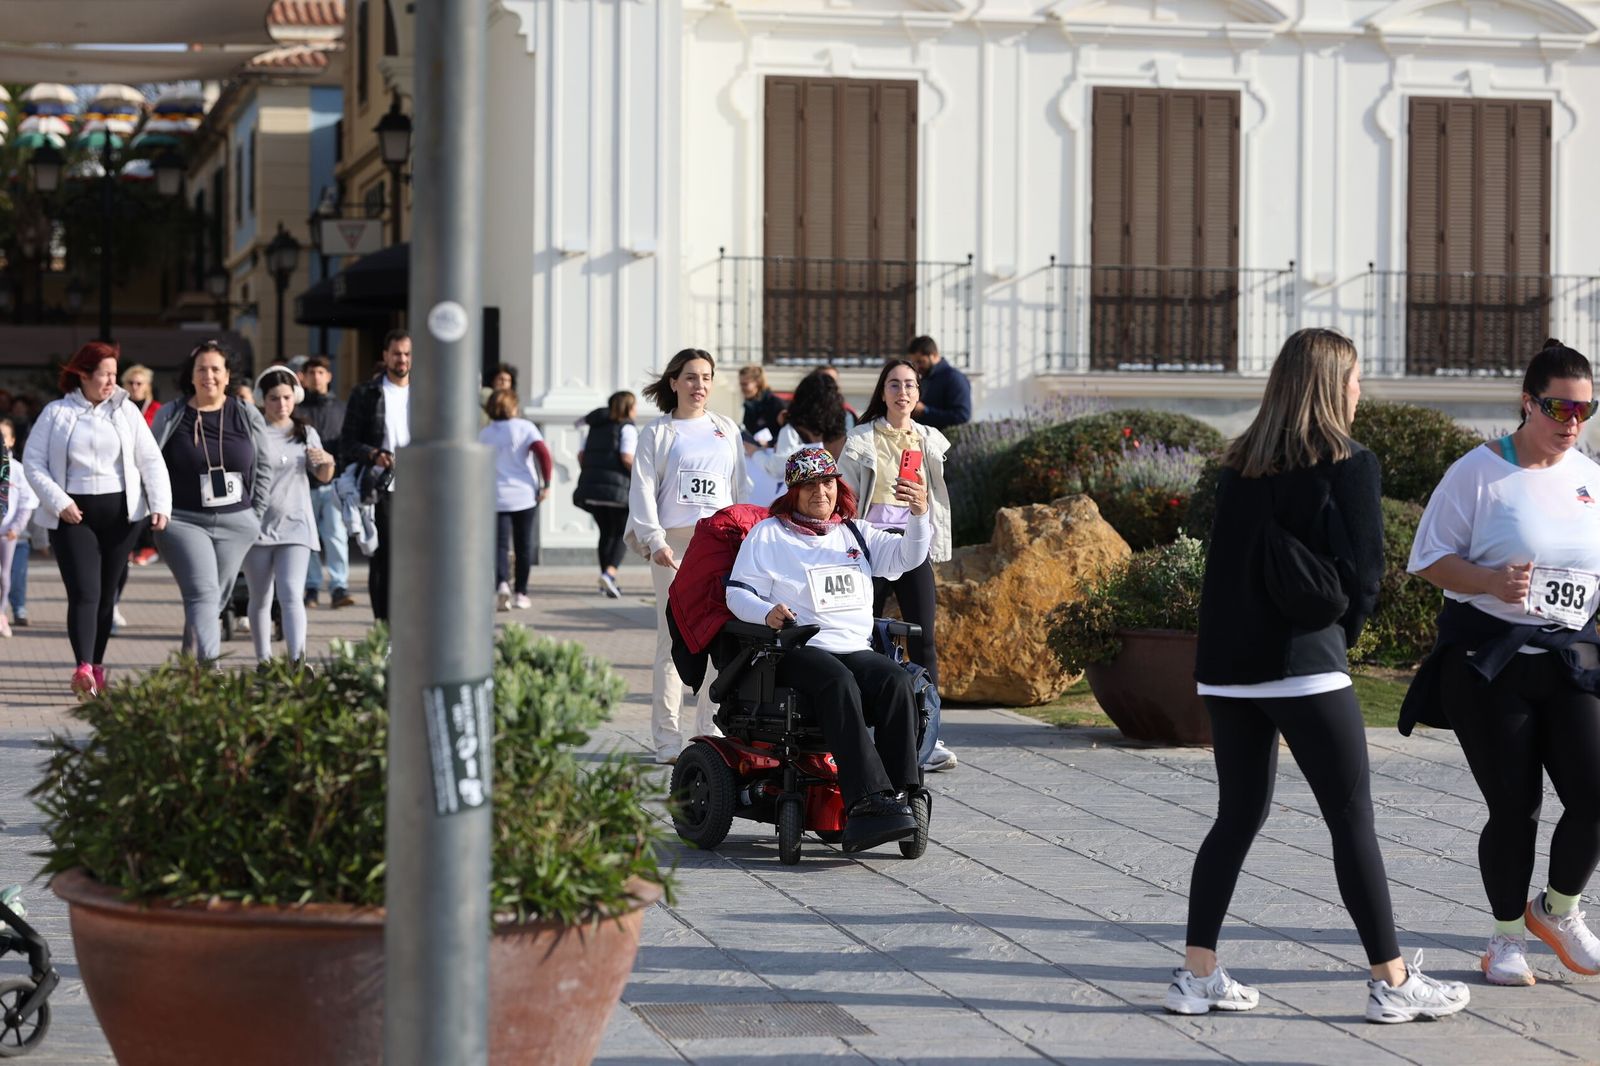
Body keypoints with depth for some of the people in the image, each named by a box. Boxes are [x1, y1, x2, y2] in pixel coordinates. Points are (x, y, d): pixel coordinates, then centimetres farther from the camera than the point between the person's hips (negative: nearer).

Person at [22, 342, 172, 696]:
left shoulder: (126, 411, 7)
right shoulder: (56, 414, 3)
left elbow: (151, 460, 4)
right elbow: (33, 462, 1)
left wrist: (161, 504, -9)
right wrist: (59, 501, -10)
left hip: (119, 513, 2)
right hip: (73, 516, -2)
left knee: (107, 592, 7)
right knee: (84, 591, -14)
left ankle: (97, 665, 18)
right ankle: (84, 668, -24)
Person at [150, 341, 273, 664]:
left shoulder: (247, 416, 4)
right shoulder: (169, 416, 0)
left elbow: (264, 468, 11)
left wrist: (255, 516, 7)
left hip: (235, 524, 3)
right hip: (183, 522, -3)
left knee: (219, 596, 8)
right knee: (203, 593, -17)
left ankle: (190, 658, 27)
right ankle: (209, 665, -25)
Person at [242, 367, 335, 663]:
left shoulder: (306, 433, 9)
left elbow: (323, 478, 14)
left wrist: (327, 462, -7)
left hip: (295, 525, 0)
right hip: (257, 525, 0)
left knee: (291, 594, -15)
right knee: (260, 599, 9)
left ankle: (297, 659, -26)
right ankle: (263, 660, 19)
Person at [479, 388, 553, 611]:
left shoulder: (484, 434, 6)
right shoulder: (525, 427, -2)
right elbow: (542, 451, -16)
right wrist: (546, 484, -10)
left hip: (496, 497, 1)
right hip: (525, 495, -1)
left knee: (500, 544, -2)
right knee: (523, 544, 10)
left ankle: (501, 583, -27)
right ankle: (520, 594, 13)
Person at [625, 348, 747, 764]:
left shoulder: (727, 430, 17)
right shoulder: (657, 433, 6)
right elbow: (643, 490, -2)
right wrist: (654, 539, -15)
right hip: (673, 544, -3)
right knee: (673, 639, -5)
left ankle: (712, 734, 6)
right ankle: (667, 740, -2)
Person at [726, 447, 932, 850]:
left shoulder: (857, 534, 25)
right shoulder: (767, 534, 15)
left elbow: (908, 556, 14)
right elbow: (737, 592, 8)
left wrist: (918, 514, -6)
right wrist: (767, 612, -15)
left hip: (857, 650, 4)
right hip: (797, 651, -4)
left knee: (896, 681, -30)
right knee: (839, 682, -37)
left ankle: (900, 794, -36)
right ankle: (866, 798, -49)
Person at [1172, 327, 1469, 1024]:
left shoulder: (1239, 467, 11)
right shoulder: (1350, 465, -6)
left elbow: (1224, 564, 13)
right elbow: (1364, 574, -7)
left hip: (1227, 666, 6)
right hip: (1304, 666, -6)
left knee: (1238, 816, 13)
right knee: (1353, 822, 1)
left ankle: (1196, 976, 10)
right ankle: (1392, 984, 5)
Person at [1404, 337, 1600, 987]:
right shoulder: (1479, 472, -4)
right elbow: (1430, 561, -5)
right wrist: (1491, 581, -21)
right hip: (1488, 661, -4)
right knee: (1513, 807, -2)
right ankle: (1508, 935, 20)